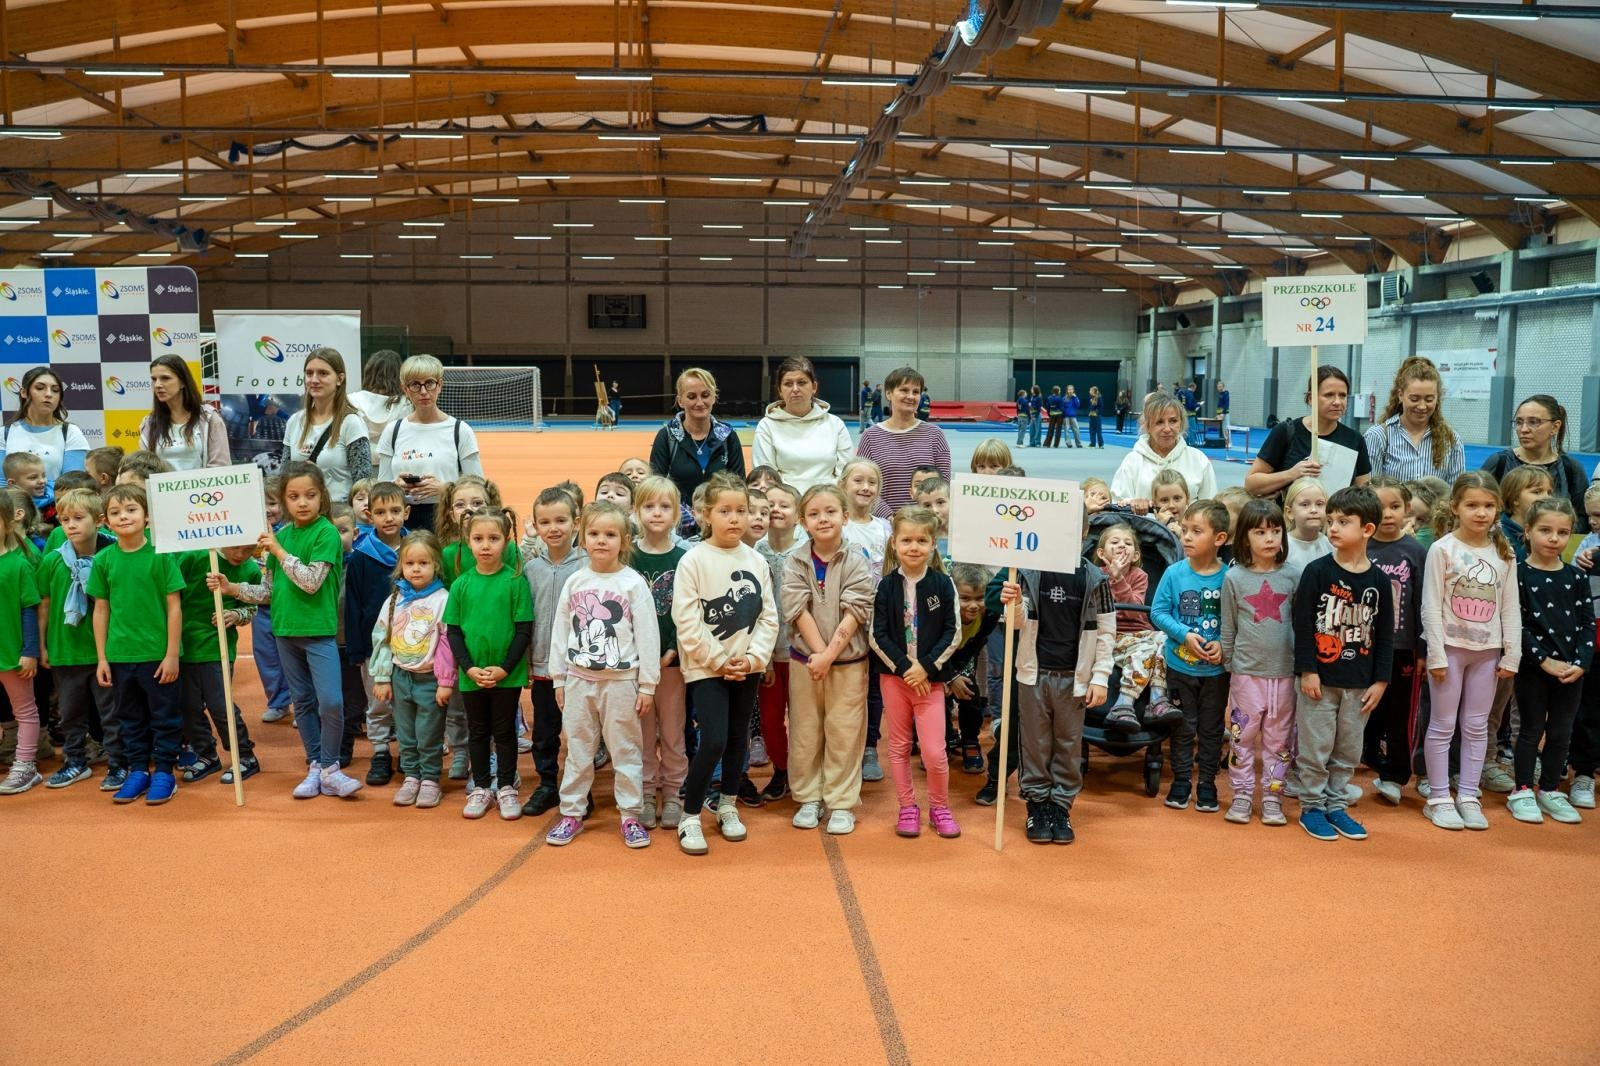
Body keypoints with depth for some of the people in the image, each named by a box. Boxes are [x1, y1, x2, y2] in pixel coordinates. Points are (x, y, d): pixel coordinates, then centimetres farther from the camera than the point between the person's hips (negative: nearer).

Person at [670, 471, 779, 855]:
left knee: (738, 738, 12)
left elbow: (768, 615, 4)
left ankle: (727, 806, 31)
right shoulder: (693, 560, -10)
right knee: (713, 741, -12)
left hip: (747, 666, 5)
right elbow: (687, 621, -14)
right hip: (706, 667, -5)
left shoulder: (756, 560, 3)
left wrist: (753, 656, -9)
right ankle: (689, 818, 4)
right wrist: (720, 660, -14)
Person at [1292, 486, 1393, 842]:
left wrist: (1380, 681, 3)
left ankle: (1335, 805, 25)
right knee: (1315, 748, 3)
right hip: (1321, 678, -3)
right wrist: (1307, 671, -12)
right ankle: (1311, 807, 17)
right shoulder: (1317, 571, -7)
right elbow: (1302, 623, -8)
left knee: (1348, 751, 12)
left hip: (1359, 684, 3)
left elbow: (1385, 633, 6)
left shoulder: (1378, 580, 2)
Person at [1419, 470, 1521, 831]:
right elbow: (1431, 606, -10)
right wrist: (1436, 655, -13)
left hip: (1487, 650, 4)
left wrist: (1512, 654, 2)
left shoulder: (1503, 553, 4)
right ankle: (1438, 798, 11)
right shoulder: (1442, 549, -8)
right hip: (1450, 647, -4)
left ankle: (1469, 797, 19)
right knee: (1442, 725, 3)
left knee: (1477, 726, 10)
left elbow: (1510, 609, 6)